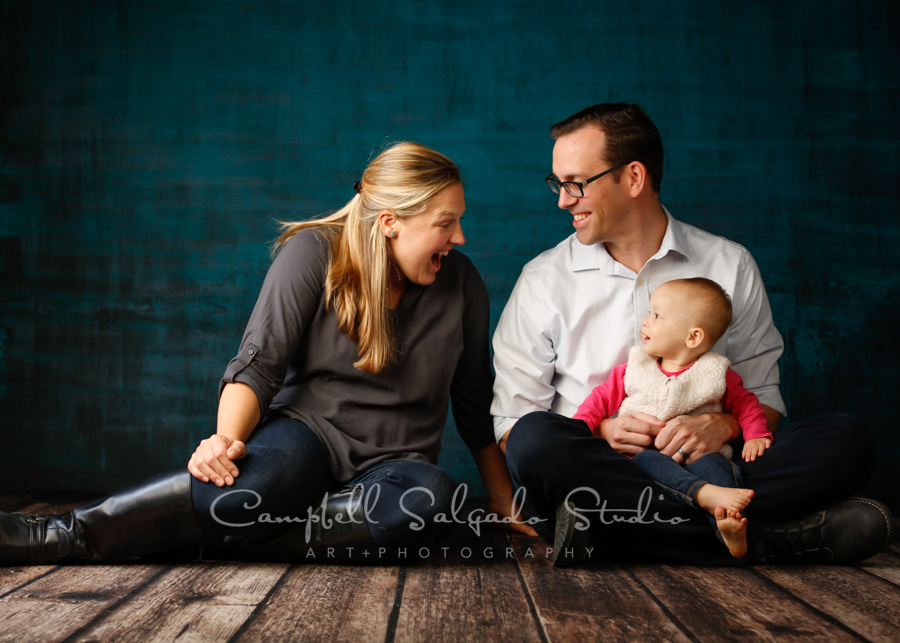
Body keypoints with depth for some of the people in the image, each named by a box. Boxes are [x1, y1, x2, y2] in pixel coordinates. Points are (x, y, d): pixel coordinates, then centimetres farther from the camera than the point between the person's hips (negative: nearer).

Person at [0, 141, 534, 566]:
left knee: (433, 499, -37)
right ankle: (60, 536, -28)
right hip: (307, 428, -2)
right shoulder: (315, 252, -3)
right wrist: (228, 437, -28)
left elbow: (476, 404, 14)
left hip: (397, 460, 3)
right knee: (254, 484, -40)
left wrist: (506, 505, 16)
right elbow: (259, 363, -9)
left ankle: (214, 537, -31)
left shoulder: (462, 282, 5)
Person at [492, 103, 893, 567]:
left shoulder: (729, 266, 10)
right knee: (537, 441, -34)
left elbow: (764, 398, 11)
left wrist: (721, 426, -12)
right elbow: (512, 427, 3)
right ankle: (763, 540, -27)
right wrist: (597, 432, -16)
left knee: (849, 440, -20)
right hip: (597, 468, -1)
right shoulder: (543, 279, 6)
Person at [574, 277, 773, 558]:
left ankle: (732, 532, -52)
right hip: (643, 450, 1)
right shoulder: (633, 369, 13)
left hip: (698, 454, -1)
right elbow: (603, 398, 12)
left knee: (712, 464, -34)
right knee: (646, 460, -33)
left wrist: (756, 435, -1)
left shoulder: (717, 374, 9)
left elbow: (745, 404, 18)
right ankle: (707, 494, -53)